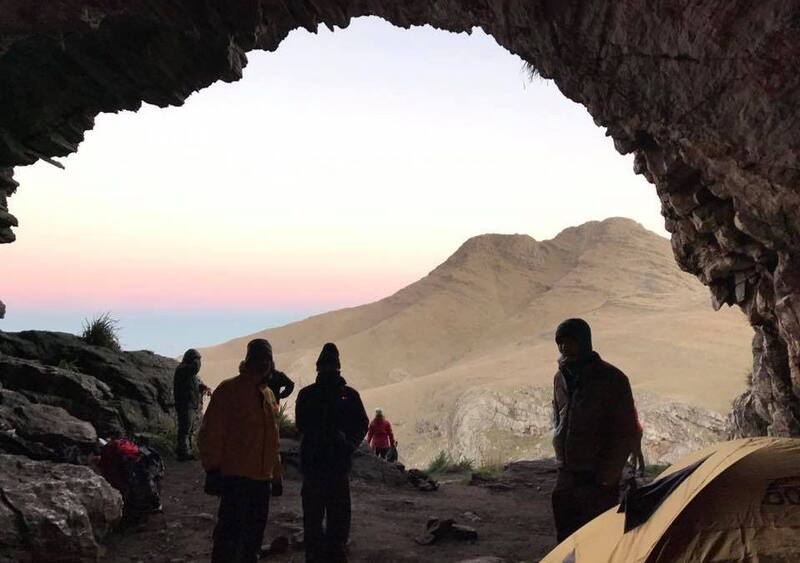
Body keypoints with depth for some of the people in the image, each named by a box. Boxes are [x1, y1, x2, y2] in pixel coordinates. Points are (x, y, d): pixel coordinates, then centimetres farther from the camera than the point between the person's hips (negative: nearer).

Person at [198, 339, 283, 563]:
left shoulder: (269, 395, 15)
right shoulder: (229, 390, -7)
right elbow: (211, 433, -11)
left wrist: (276, 475, 21)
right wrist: (212, 469, -15)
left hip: (262, 478, 7)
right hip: (235, 477, -7)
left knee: (254, 535, 14)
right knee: (229, 532, -6)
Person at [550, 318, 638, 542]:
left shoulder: (611, 379, -12)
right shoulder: (561, 377, 7)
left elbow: (626, 433, -10)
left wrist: (607, 477, -11)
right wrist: (562, 461, 13)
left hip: (596, 480, -6)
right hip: (566, 477, 6)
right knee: (566, 540, 12)